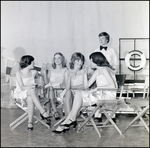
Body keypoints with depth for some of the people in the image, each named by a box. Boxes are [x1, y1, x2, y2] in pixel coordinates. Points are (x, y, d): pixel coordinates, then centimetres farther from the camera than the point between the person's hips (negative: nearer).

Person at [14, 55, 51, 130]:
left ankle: (30, 122, -38)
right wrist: (30, 87, -28)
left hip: (30, 94, 4)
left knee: (30, 99, -35)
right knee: (32, 90, -37)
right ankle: (43, 112, -42)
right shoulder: (19, 73, -6)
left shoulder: (34, 72, 7)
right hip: (20, 94, -4)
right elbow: (22, 87, -15)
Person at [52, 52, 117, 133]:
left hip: (109, 95, -8)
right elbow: (86, 85, 13)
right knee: (79, 102, -9)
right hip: (100, 94, 8)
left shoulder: (104, 69, -10)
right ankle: (65, 125, -9)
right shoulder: (97, 72, 17)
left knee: (79, 93, -18)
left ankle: (72, 120, -10)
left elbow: (113, 86, -22)